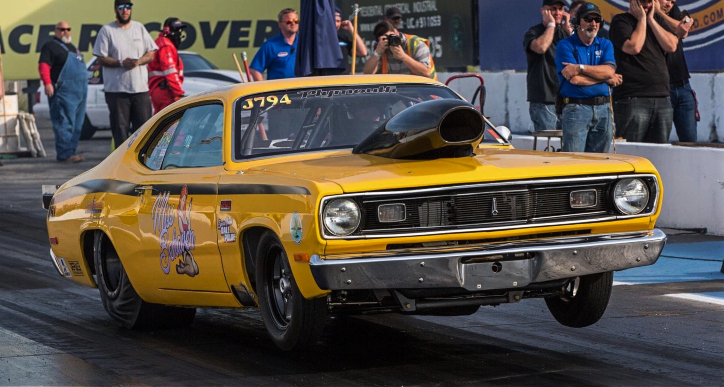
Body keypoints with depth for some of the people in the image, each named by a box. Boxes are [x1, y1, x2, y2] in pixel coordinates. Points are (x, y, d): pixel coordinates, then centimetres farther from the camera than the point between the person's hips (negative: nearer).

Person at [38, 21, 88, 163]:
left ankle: (70, 152, 14)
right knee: (65, 123, -11)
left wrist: (84, 88, 26)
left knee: (76, 125, 9)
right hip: (64, 91, -9)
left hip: (79, 92, 9)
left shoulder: (71, 47, 24)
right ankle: (65, 154, -12)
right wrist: (47, 83, -27)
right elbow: (43, 66, -14)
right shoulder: (50, 47, -4)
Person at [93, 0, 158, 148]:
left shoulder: (140, 28, 13)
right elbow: (101, 59, -3)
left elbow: (151, 54, 11)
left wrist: (139, 61, -10)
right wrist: (121, 63, -18)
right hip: (116, 89, -3)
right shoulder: (107, 31, 1)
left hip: (140, 87, 3)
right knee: (120, 127, -1)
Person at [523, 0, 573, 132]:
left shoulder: (565, 32, 16)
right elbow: (541, 47, -24)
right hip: (544, 101, -6)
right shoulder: (534, 33, -1)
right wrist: (551, 24, -10)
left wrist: (568, 29, -2)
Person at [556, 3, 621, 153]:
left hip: (603, 108, 5)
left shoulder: (605, 45, 15)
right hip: (576, 108, -4)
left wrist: (580, 68, -14)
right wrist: (607, 78, -3)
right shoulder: (565, 45, 0)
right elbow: (574, 79, -12)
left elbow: (610, 71, -4)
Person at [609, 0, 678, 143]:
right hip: (633, 98, -6)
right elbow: (634, 47, -17)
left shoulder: (656, 20, 17)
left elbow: (671, 46, 2)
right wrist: (642, 19, -5)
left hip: (662, 98, 6)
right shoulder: (620, 21, 0)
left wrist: (650, 19, 1)